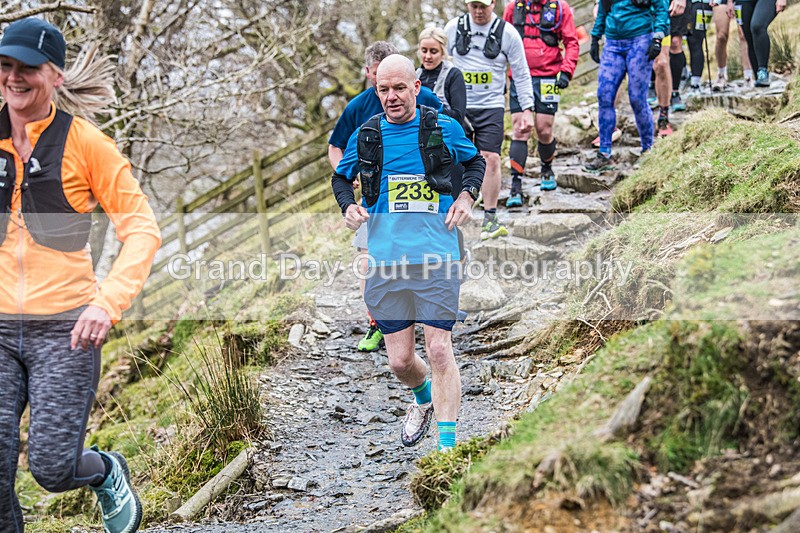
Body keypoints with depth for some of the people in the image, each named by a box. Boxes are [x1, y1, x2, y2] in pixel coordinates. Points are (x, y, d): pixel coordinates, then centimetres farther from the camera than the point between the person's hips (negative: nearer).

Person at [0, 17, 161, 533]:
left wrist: (108, 302, -19)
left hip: (64, 327, -3)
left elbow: (142, 229, -6)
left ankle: (107, 472, 30)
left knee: (54, 467, -4)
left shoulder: (84, 142, -5)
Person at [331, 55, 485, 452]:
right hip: (386, 261, 2)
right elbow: (340, 178, 23)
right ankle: (424, 397, 40)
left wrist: (466, 196, 3)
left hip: (436, 257, -2)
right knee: (399, 360, 6)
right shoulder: (365, 136, 7)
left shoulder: (445, 129, 3)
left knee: (439, 350, -11)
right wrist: (349, 206, 2)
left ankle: (447, 444, -6)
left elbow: (476, 162, 21)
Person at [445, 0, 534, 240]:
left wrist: (527, 109, -1)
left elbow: (521, 74, 4)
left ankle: (489, 219, 0)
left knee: (491, 159, -8)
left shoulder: (507, 33, -2)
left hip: (491, 106, -1)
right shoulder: (453, 28, 3)